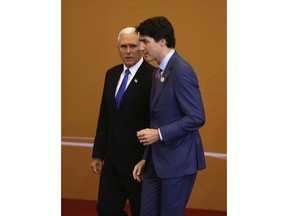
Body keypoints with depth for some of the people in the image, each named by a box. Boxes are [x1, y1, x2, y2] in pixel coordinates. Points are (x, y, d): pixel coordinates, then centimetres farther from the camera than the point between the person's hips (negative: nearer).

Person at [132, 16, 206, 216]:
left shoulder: (181, 72, -16)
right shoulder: (159, 72, 14)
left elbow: (197, 118, -20)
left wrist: (159, 134, -20)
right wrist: (146, 158, 16)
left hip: (178, 161, -9)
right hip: (157, 162, 9)